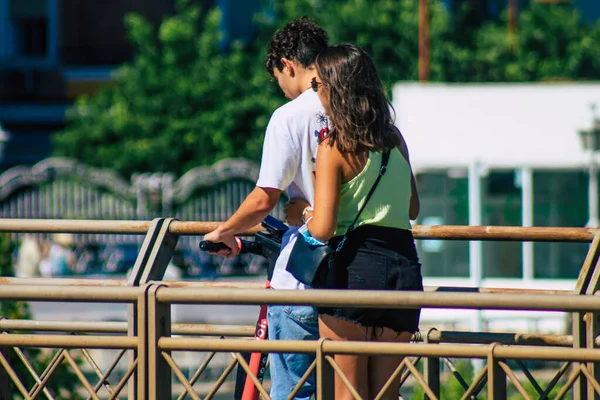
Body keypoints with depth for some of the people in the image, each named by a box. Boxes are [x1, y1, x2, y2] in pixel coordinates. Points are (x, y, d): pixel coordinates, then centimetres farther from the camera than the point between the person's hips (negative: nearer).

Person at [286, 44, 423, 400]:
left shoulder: (334, 148, -7)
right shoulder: (395, 140, 11)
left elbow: (323, 230, -12)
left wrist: (304, 211, 8)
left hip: (354, 265, -6)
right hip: (404, 263, 6)